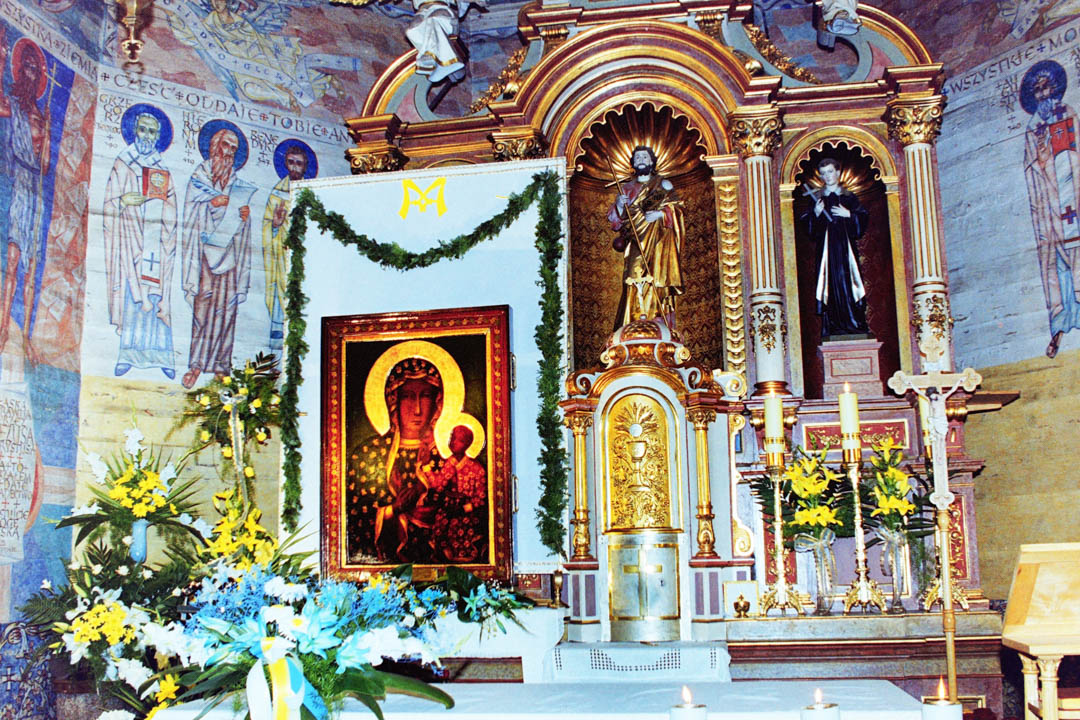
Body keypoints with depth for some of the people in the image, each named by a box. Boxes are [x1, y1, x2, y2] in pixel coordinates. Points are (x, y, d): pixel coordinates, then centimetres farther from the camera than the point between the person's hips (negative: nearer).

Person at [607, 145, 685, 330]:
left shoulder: (663, 184, 13)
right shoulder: (626, 188, 20)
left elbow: (676, 208, 2)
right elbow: (615, 219, 14)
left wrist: (661, 214, -16)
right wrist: (619, 206, -7)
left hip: (658, 244, -2)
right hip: (636, 245, 2)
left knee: (657, 283, -13)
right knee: (635, 284, -9)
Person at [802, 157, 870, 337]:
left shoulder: (849, 197, 10)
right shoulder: (816, 199, 11)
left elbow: (862, 221, 4)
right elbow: (810, 230, 4)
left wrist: (849, 215, -11)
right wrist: (816, 214, -12)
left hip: (846, 248, 0)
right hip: (826, 250, 0)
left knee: (848, 283, -6)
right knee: (831, 286, -6)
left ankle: (855, 328, -3)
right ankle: (834, 329, -5)